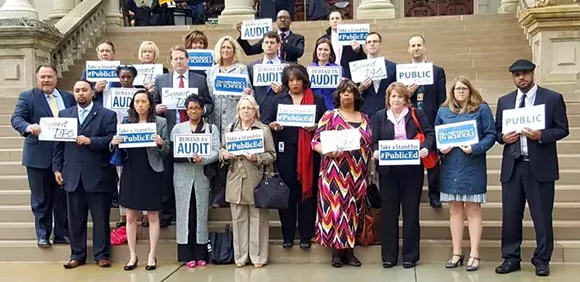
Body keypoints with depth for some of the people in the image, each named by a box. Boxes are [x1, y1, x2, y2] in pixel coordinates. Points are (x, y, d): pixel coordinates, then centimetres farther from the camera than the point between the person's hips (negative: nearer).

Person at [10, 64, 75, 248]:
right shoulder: (27, 97, 1)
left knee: (63, 197, 10)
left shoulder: (68, 98, 11)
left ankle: (62, 234, 21)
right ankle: (42, 235, 16)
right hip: (39, 156, -3)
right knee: (41, 199, 5)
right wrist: (28, 127, -34)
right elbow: (16, 118, -12)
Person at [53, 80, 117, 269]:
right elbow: (59, 144, 10)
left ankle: (102, 255, 14)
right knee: (75, 219, 9)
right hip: (72, 176, 3)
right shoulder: (64, 114, 13)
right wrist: (57, 168, 4)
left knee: (101, 218, 4)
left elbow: (112, 140, -9)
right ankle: (77, 255, 19)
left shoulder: (107, 115, 2)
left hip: (98, 175, -3)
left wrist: (90, 141, -20)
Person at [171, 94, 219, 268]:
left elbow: (215, 151, -3)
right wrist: (189, 156, -16)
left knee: (201, 213, 3)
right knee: (185, 213, 1)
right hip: (183, 177, 1)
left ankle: (201, 254, 9)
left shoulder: (212, 128, 8)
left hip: (202, 176, 0)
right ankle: (187, 255, 7)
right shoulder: (178, 128, 10)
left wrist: (202, 159, -21)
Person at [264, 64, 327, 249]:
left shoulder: (317, 100, 10)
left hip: (309, 151, -1)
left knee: (308, 190, 0)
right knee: (286, 191, 0)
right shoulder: (279, 100, 13)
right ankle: (287, 236, 9)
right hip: (285, 150, 1)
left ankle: (306, 236, 10)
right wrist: (272, 125, -9)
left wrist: (316, 127, -12)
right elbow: (267, 121, 12)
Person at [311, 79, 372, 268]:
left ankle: (349, 250, 15)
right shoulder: (330, 116, 0)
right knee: (336, 207, -5)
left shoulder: (364, 118, 13)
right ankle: (337, 251, 4)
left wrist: (368, 171, 5)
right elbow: (315, 142, -4)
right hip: (336, 172, -4)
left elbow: (369, 144, 16)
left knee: (353, 209, 7)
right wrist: (328, 152, -23)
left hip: (358, 174, 4)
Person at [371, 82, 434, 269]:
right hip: (388, 170, 1)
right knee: (388, 212, 4)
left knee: (411, 211, 5)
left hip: (412, 170, -1)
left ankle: (410, 255, 15)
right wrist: (375, 152, -16)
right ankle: (389, 255, 13)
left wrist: (425, 148, -19)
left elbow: (430, 134, 0)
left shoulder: (416, 114, 3)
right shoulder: (379, 116, 7)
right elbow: (374, 141, 5)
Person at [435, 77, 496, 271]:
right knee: (455, 210, 9)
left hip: (473, 166, -3)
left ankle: (474, 254, 8)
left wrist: (475, 149, -19)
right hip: (450, 167, 3)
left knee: (473, 209, 2)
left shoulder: (482, 109, 1)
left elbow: (491, 135, -4)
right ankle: (456, 253, 17)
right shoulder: (443, 111, 9)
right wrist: (440, 148, -9)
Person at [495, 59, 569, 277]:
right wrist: (503, 137, -6)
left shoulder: (553, 98, 1)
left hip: (540, 167, -3)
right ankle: (511, 258, 16)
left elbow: (563, 129, -1)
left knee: (542, 216, 3)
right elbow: (497, 130, 16)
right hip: (512, 166, 3)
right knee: (510, 216, 6)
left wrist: (541, 135, -18)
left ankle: (542, 260, 15)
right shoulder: (504, 101, 12)